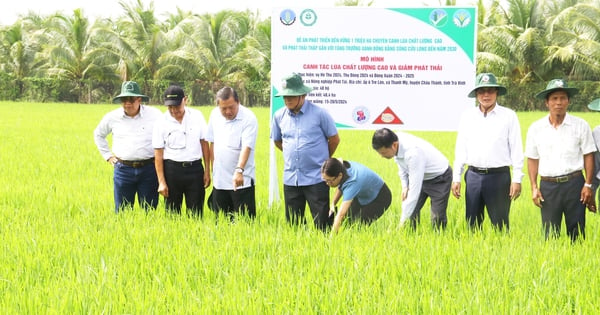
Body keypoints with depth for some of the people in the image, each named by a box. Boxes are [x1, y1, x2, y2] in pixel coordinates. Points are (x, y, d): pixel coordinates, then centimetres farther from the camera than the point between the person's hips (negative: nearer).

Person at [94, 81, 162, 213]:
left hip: (148, 168, -1)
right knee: (122, 211, 3)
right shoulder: (112, 117, 5)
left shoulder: (154, 114, -1)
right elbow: (98, 134, 23)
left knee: (149, 211, 3)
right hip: (123, 169, 1)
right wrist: (107, 155, 16)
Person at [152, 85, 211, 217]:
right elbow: (158, 154, -2)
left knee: (195, 213, 3)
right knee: (172, 213, 5)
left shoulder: (197, 116, 1)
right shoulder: (162, 122, -3)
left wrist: (207, 171, 4)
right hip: (172, 170, -1)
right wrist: (161, 182, -6)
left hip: (195, 168, 1)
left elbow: (204, 143, 7)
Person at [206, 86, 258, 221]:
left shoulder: (249, 118, -13)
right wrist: (213, 169, 13)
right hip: (219, 180, 6)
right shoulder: (215, 115, 6)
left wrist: (239, 170, -36)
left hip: (242, 180, -6)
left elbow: (246, 147, -23)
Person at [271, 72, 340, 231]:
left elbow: (334, 139, 4)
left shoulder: (319, 114, -7)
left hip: (316, 178, -4)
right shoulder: (279, 116, 5)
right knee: (293, 225, 10)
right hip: (290, 179, 4)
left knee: (322, 224, -3)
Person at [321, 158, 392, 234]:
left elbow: (341, 214, -48)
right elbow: (340, 186, 3)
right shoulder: (342, 167, -21)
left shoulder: (351, 183, -42)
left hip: (379, 198, -8)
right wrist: (333, 204, -11)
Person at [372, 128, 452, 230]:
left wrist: (403, 221, -35)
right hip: (421, 176, 7)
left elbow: (414, 190, -38)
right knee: (412, 211, -1)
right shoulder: (395, 141, -19)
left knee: (437, 218, -12)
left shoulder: (413, 153, -41)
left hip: (439, 178, -7)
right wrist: (405, 186, -3)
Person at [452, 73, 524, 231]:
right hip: (473, 175, 3)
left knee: (500, 225, 1)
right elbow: (460, 149, 13)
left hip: (499, 176, -3)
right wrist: (456, 178, 9)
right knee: (472, 224, 8)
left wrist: (517, 179, -5)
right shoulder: (467, 116, 9)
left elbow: (516, 149, 0)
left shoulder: (508, 116, 0)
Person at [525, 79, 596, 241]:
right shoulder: (536, 128, 5)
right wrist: (534, 187, 3)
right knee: (550, 235, 3)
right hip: (548, 185, 1)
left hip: (574, 184, -1)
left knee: (577, 233, 2)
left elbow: (588, 156, 3)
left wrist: (588, 185, -3)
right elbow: (532, 159, 10)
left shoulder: (580, 125, 1)